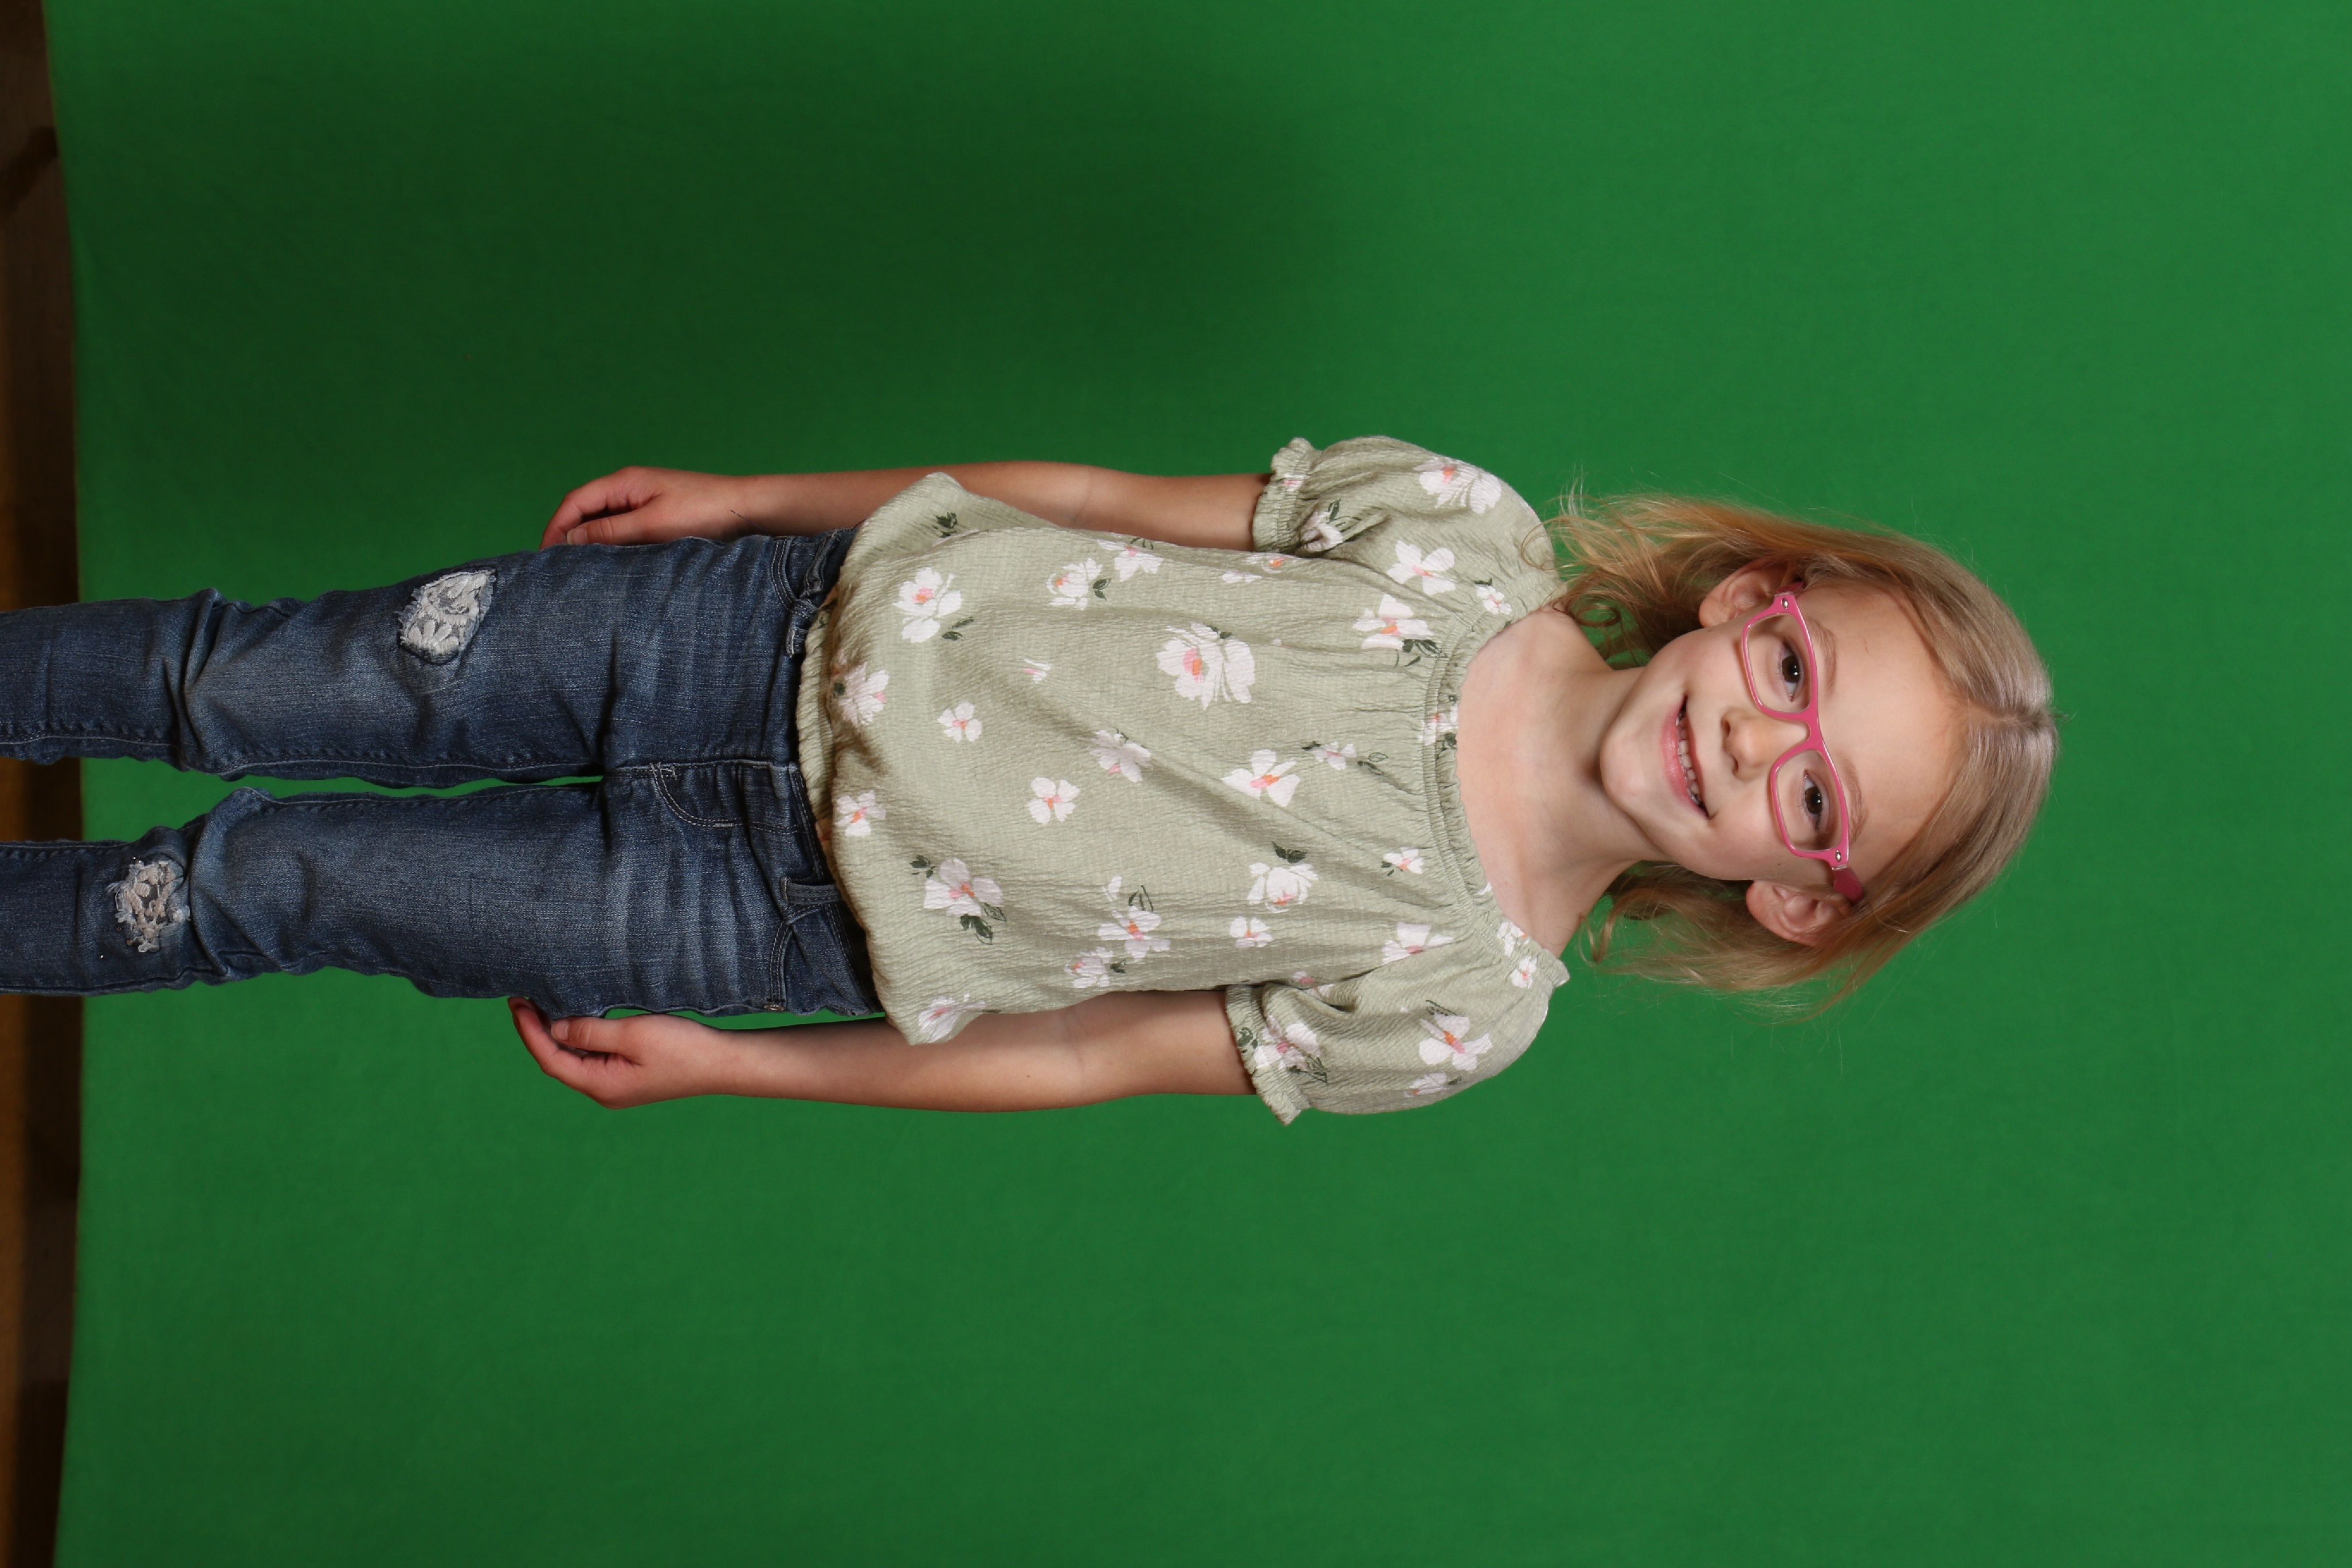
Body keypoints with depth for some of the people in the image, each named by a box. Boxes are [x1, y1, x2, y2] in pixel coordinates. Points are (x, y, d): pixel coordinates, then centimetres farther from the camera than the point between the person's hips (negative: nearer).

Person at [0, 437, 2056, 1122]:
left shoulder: (1455, 1000, -19)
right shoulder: (1468, 537, -14)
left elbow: (1080, 1056, -9)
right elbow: (1093, 498, -1)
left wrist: (724, 1067, -3)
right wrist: (753, 492, 5)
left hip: (793, 916, -2)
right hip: (813, 612, 2)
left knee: (254, 884, 3)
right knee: (240, 686, 4)